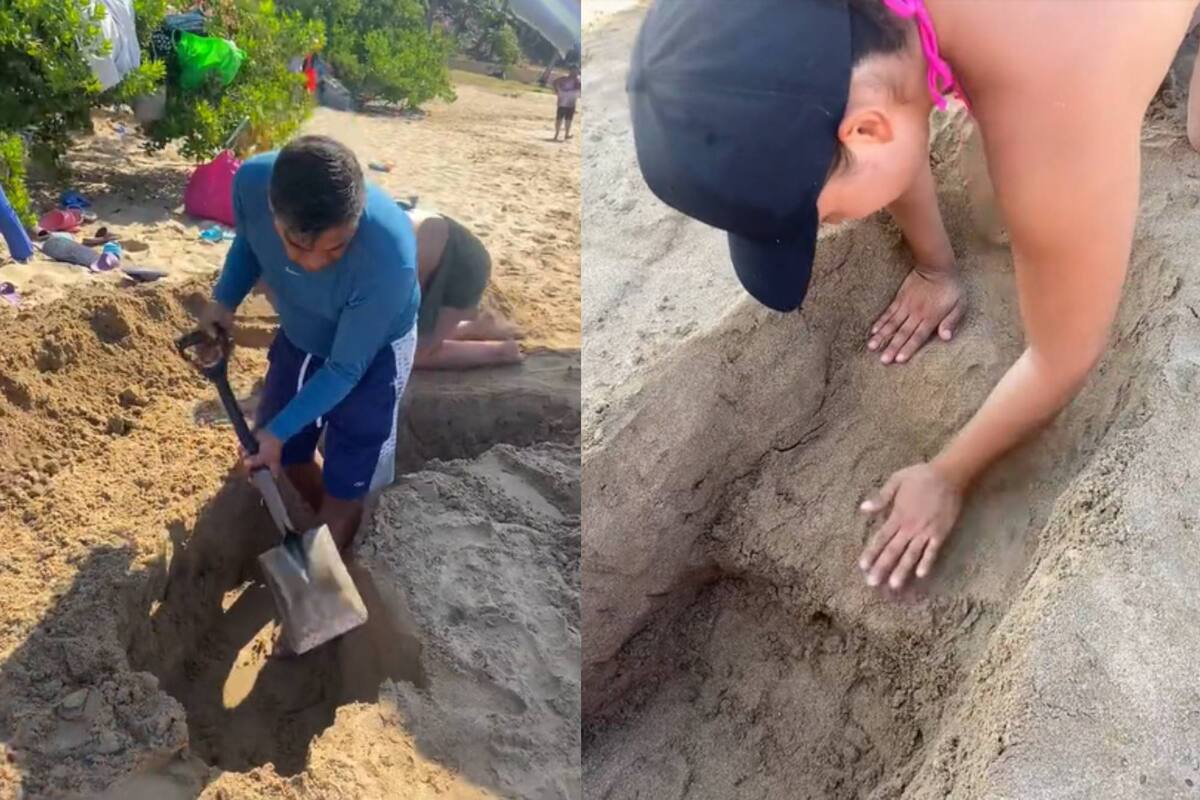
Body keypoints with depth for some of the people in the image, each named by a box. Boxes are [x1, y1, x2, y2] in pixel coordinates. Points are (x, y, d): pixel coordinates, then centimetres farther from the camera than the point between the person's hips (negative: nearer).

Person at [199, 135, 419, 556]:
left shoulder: (389, 255, -44)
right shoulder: (252, 182, -32)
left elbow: (345, 369, -28)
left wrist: (279, 429, -24)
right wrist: (224, 299, -14)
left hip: (372, 351, -5)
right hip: (299, 335, 5)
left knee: (346, 482, 5)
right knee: (284, 453, 18)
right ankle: (329, 532, 45)